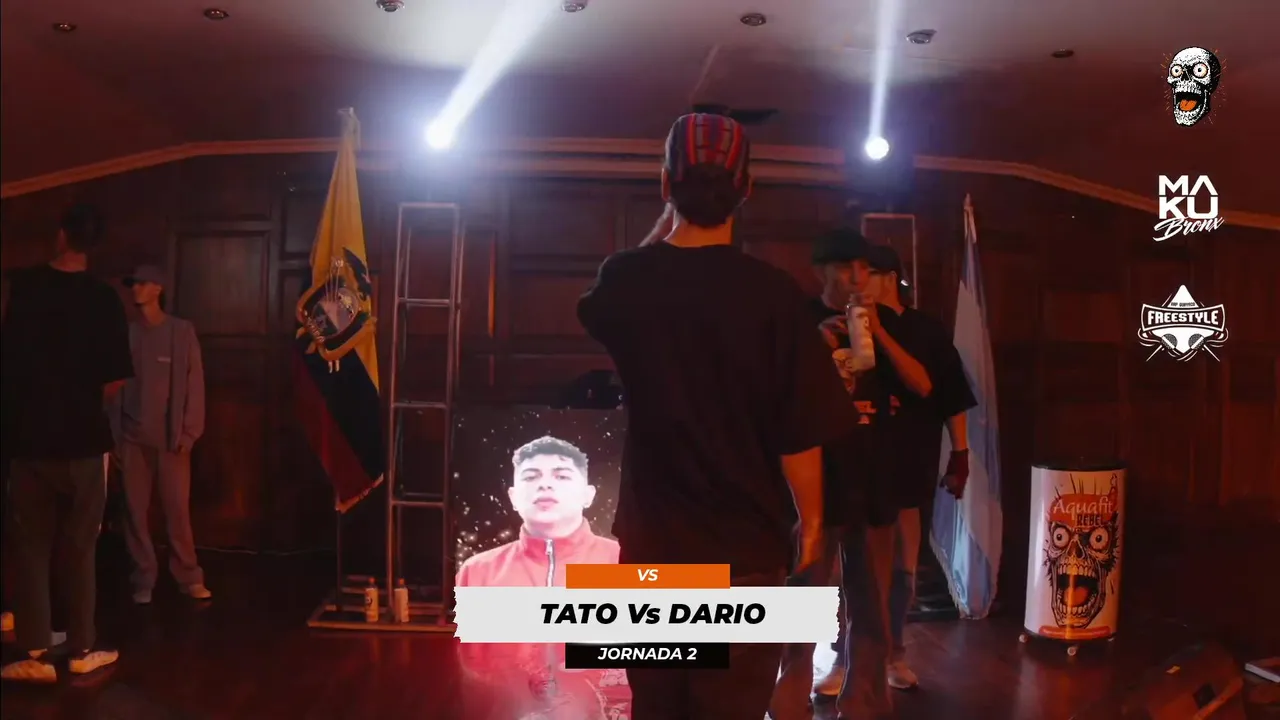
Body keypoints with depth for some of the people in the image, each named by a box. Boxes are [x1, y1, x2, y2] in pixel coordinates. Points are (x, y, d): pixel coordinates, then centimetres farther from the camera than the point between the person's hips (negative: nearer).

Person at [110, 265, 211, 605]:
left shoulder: (182, 331, 0)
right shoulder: (126, 333, 6)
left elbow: (194, 384, -1)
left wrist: (189, 433, -6)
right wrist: (114, 432, 2)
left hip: (171, 437, -2)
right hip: (132, 437, 2)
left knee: (178, 510, -2)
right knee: (136, 511, 4)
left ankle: (189, 577, 8)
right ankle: (143, 580, 13)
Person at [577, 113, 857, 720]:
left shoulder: (624, 281, -5)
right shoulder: (771, 292, -15)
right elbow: (800, 434, -13)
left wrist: (666, 224, 18)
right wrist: (810, 520, 3)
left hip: (651, 540, 3)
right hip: (745, 545, -3)